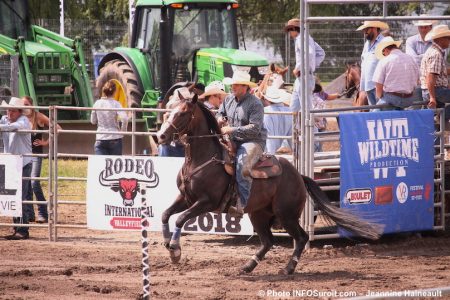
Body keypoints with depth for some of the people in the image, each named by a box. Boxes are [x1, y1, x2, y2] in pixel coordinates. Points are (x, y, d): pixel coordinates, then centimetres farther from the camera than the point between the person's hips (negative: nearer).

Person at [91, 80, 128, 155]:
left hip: (100, 138, 1)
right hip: (115, 138, -1)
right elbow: (124, 118, -22)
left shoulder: (97, 104, 0)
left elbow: (93, 121, 11)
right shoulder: (115, 104, -9)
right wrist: (123, 130, -6)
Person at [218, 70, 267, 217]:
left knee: (242, 166, -32)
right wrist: (220, 119, 3)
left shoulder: (255, 104, -12)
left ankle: (240, 206, -31)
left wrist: (233, 130, -24)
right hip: (233, 141, 8)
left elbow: (255, 128, -20)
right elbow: (220, 113, 29)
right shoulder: (229, 99, 10)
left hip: (253, 141, -8)